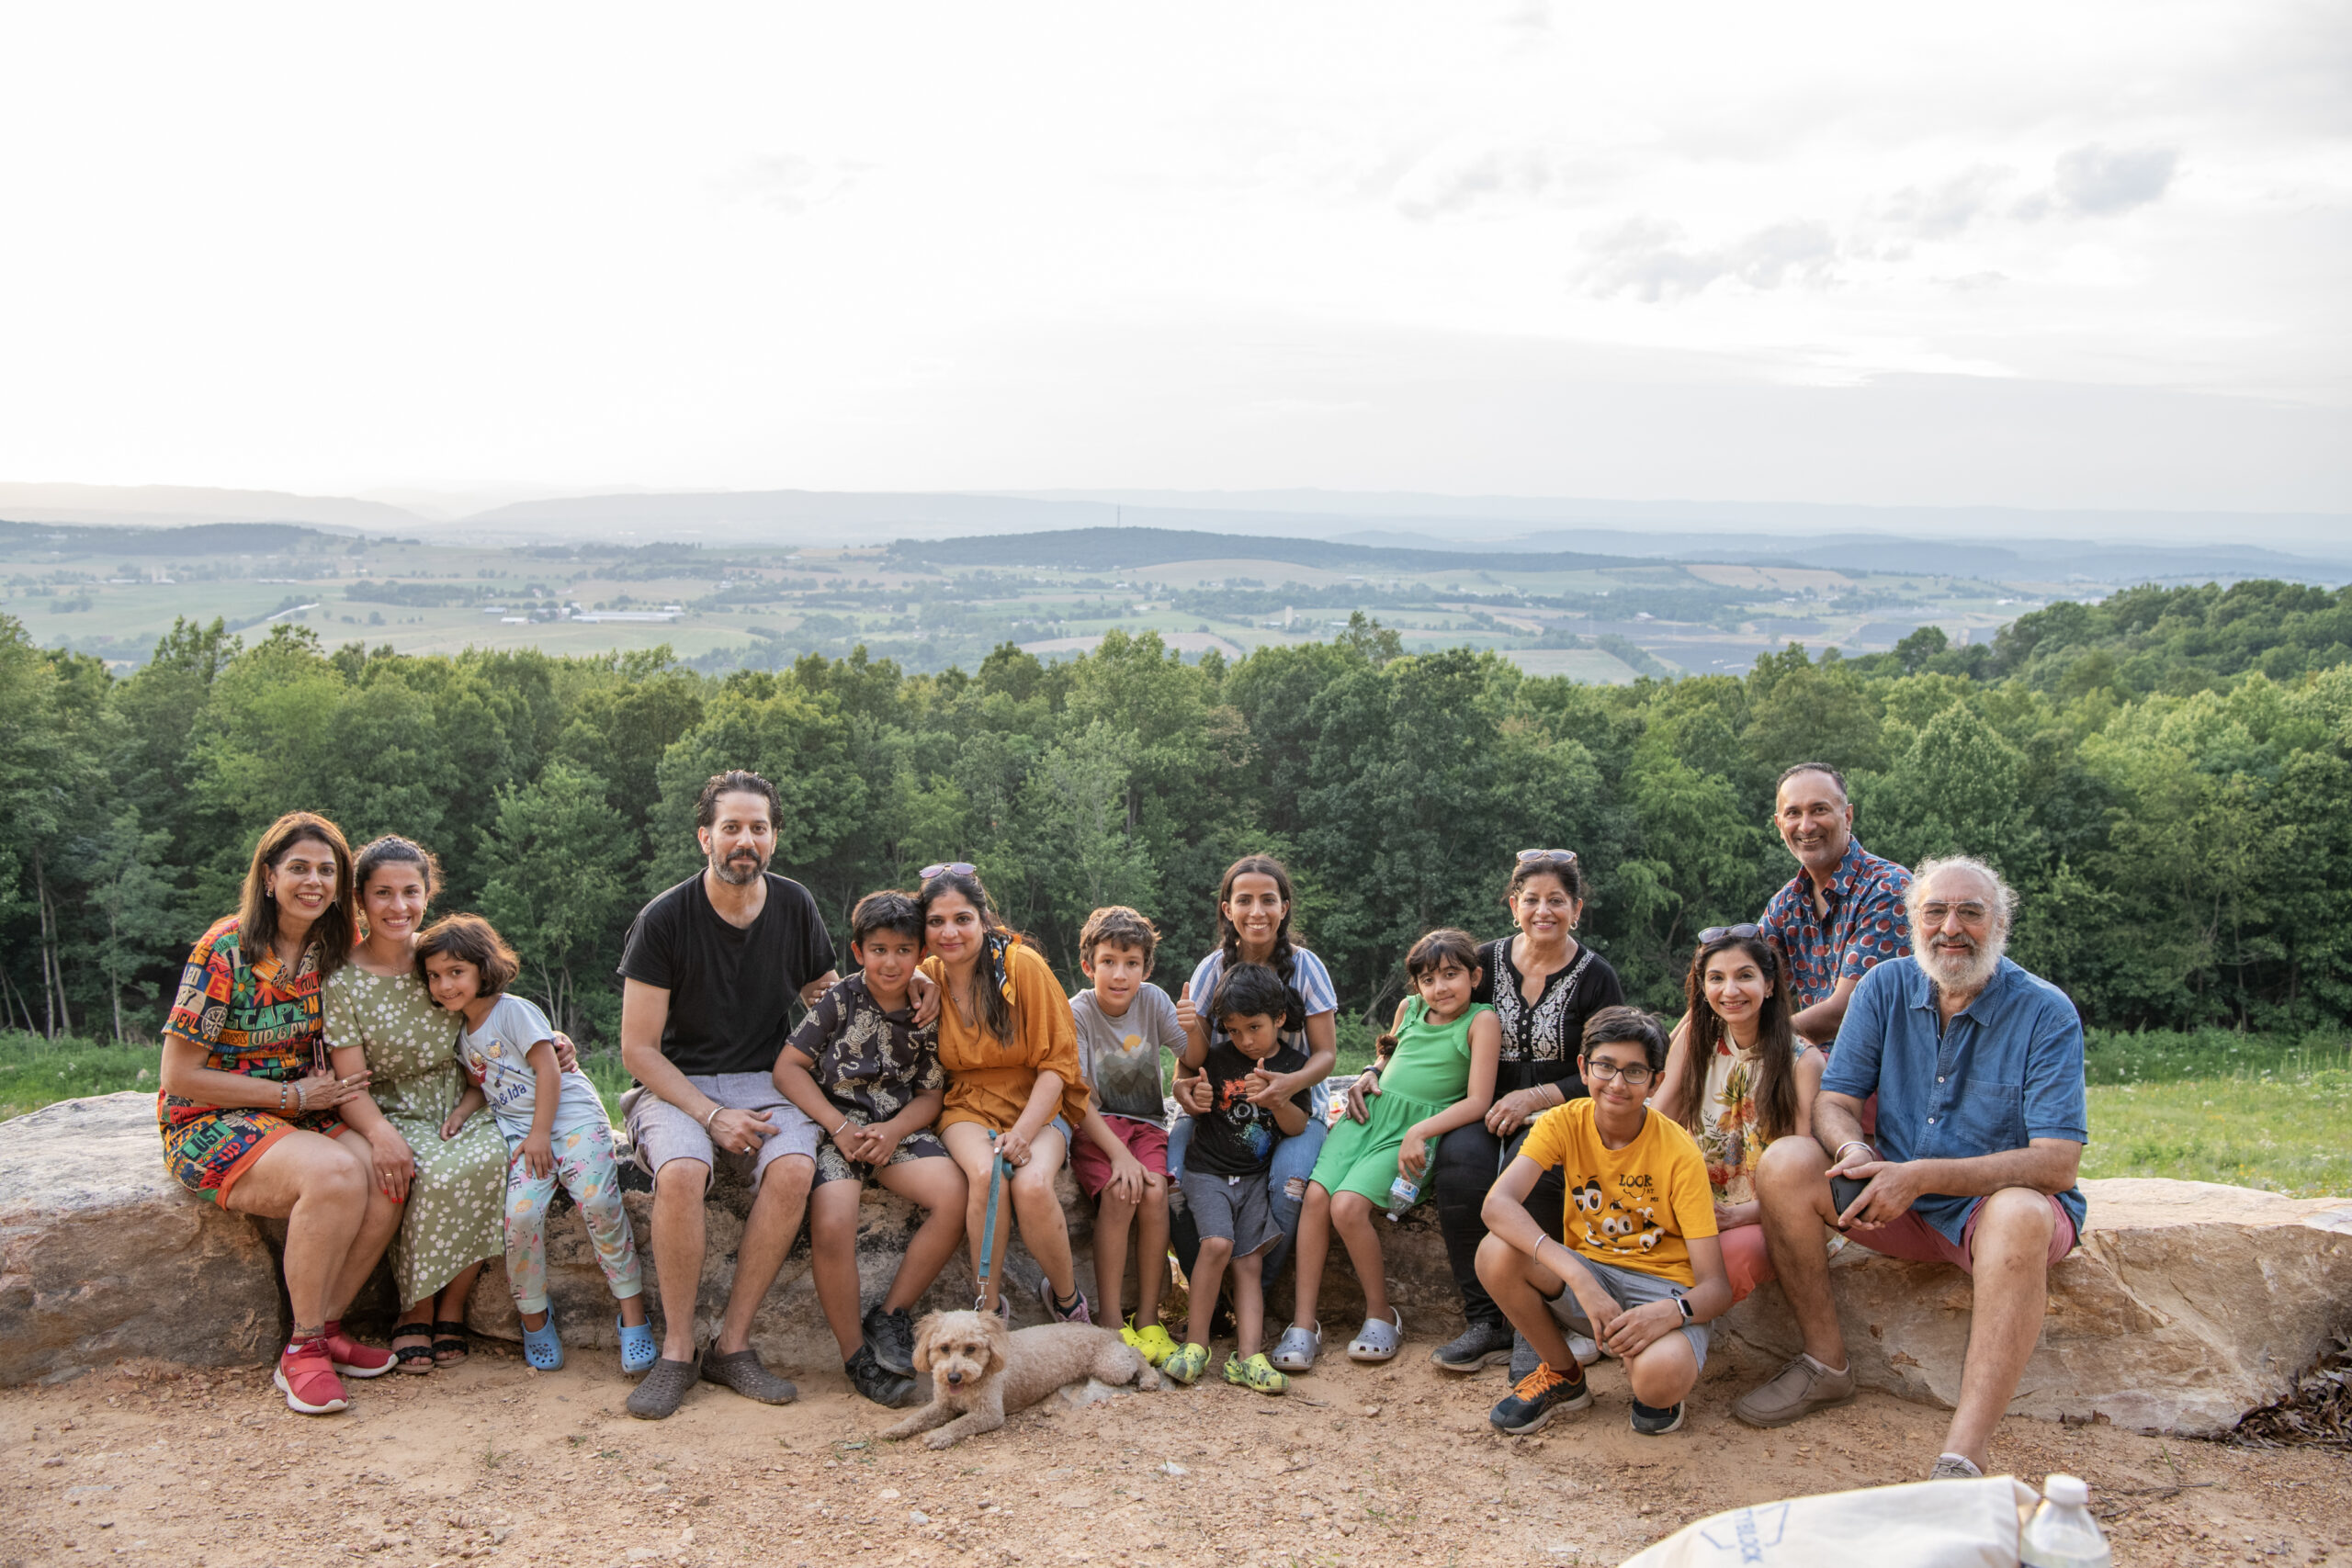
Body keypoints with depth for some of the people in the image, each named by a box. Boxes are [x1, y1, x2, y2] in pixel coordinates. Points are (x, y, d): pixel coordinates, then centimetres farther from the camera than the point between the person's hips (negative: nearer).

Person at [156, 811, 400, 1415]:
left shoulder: (335, 948, 3)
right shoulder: (224, 950, -14)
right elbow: (179, 1076, -13)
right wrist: (294, 1095, -15)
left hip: (302, 1115, 6)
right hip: (210, 1123, -6)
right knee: (334, 1175, -33)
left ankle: (324, 1327, -7)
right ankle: (303, 1350, -17)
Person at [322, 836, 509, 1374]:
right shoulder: (344, 981, -7)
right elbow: (351, 1085, -11)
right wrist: (380, 1133, -31)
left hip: (460, 1107, 3)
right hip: (395, 1116, -3)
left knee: (487, 1159, -30)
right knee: (433, 1175, -33)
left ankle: (451, 1307, -12)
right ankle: (415, 1310, -10)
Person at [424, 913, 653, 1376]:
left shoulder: (513, 1011, -5)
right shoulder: (462, 1030, 16)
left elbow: (548, 1068, -10)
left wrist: (540, 1133, -14)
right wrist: (463, 1109, 1)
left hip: (572, 1116, -5)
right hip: (519, 1130, 5)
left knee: (599, 1202, -24)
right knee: (521, 1213, -21)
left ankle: (633, 1315, -17)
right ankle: (534, 1317, -3)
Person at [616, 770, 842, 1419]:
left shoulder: (795, 907, 3)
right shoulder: (664, 919, -8)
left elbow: (825, 997, 18)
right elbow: (639, 1049, -7)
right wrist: (712, 1115, -18)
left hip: (766, 1079, 2)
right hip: (676, 1084, -2)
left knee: (793, 1168, -30)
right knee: (681, 1171, -34)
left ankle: (732, 1344, -17)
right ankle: (677, 1351, -17)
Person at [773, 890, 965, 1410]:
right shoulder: (840, 1001, -1)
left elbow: (931, 1094, 9)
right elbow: (788, 1066, -3)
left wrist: (894, 1130, -11)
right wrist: (839, 1126, -11)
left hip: (898, 1128, 3)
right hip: (837, 1127, -3)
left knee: (954, 1196, -25)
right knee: (832, 1224, -30)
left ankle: (890, 1315, -8)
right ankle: (856, 1356, -12)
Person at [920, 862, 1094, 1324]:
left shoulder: (1022, 965, -12)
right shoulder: (926, 977, 0)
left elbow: (1057, 1061, -10)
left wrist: (1024, 1132, -21)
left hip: (1037, 1104, -2)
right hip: (967, 1107, 2)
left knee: (1031, 1185, -32)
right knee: (985, 1174, -33)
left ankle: (1067, 1297, -5)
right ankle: (990, 1309, -16)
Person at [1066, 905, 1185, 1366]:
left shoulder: (1153, 1000, -2)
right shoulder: (1078, 1012, -11)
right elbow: (1081, 1098, -15)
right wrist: (1119, 1154, -26)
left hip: (1146, 1122, 2)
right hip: (1094, 1125, -2)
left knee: (1153, 1193, -27)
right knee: (1119, 1192, -30)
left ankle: (1148, 1320, -15)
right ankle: (1110, 1322, -21)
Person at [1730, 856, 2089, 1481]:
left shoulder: (2045, 1013, -13)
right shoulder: (1887, 987, -1)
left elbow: (2057, 1164, -21)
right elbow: (1834, 1102, 0)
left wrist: (1921, 1176, -31)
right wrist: (1854, 1149, -26)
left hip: (1995, 1201, -4)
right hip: (1899, 1199, 4)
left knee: (2019, 1214, -38)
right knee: (1784, 1163, -19)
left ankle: (1961, 1460, -44)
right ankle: (1826, 1364, -5)